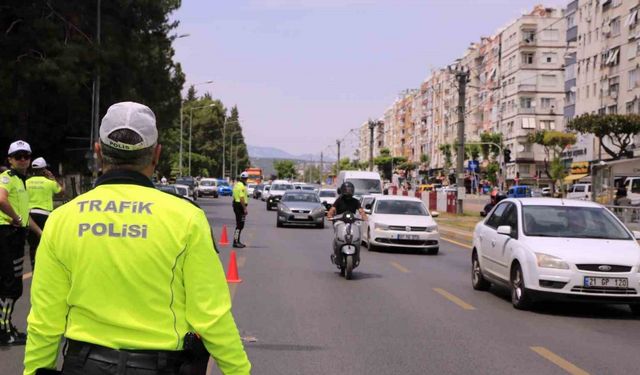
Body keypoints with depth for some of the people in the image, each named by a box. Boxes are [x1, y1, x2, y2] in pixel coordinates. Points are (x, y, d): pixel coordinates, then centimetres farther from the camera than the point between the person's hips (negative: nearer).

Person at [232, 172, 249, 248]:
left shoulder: (236, 184, 14)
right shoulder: (242, 186, -17)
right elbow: (242, 198, -22)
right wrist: (245, 208, -21)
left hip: (235, 204, 10)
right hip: (240, 205, -10)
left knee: (239, 224, 16)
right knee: (240, 225, -8)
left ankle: (237, 241, 21)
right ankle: (236, 242, -10)